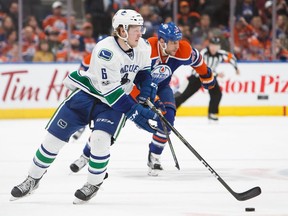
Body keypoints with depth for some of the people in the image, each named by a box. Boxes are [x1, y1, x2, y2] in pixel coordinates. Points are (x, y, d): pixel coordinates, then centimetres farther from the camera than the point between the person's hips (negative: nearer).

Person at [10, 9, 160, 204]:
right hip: (87, 93, -3)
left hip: (117, 100, 3)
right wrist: (136, 112, -32)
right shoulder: (105, 50, -29)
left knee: (101, 139, -23)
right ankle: (33, 179, 19)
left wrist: (147, 88, -6)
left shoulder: (143, 47, -9)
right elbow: (109, 91, -30)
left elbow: (143, 70, 14)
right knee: (55, 136, -2)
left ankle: (94, 183, -1)